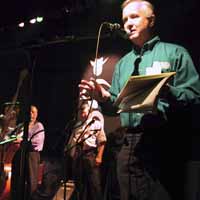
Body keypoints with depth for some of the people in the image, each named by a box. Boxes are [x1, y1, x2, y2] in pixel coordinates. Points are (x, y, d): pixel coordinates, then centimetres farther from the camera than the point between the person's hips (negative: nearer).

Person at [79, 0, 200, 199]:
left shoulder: (175, 53, 3)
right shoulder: (122, 64, 20)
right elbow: (115, 106, 19)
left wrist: (168, 92, -26)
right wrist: (104, 98, -2)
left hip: (164, 143, -5)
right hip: (129, 144, 6)